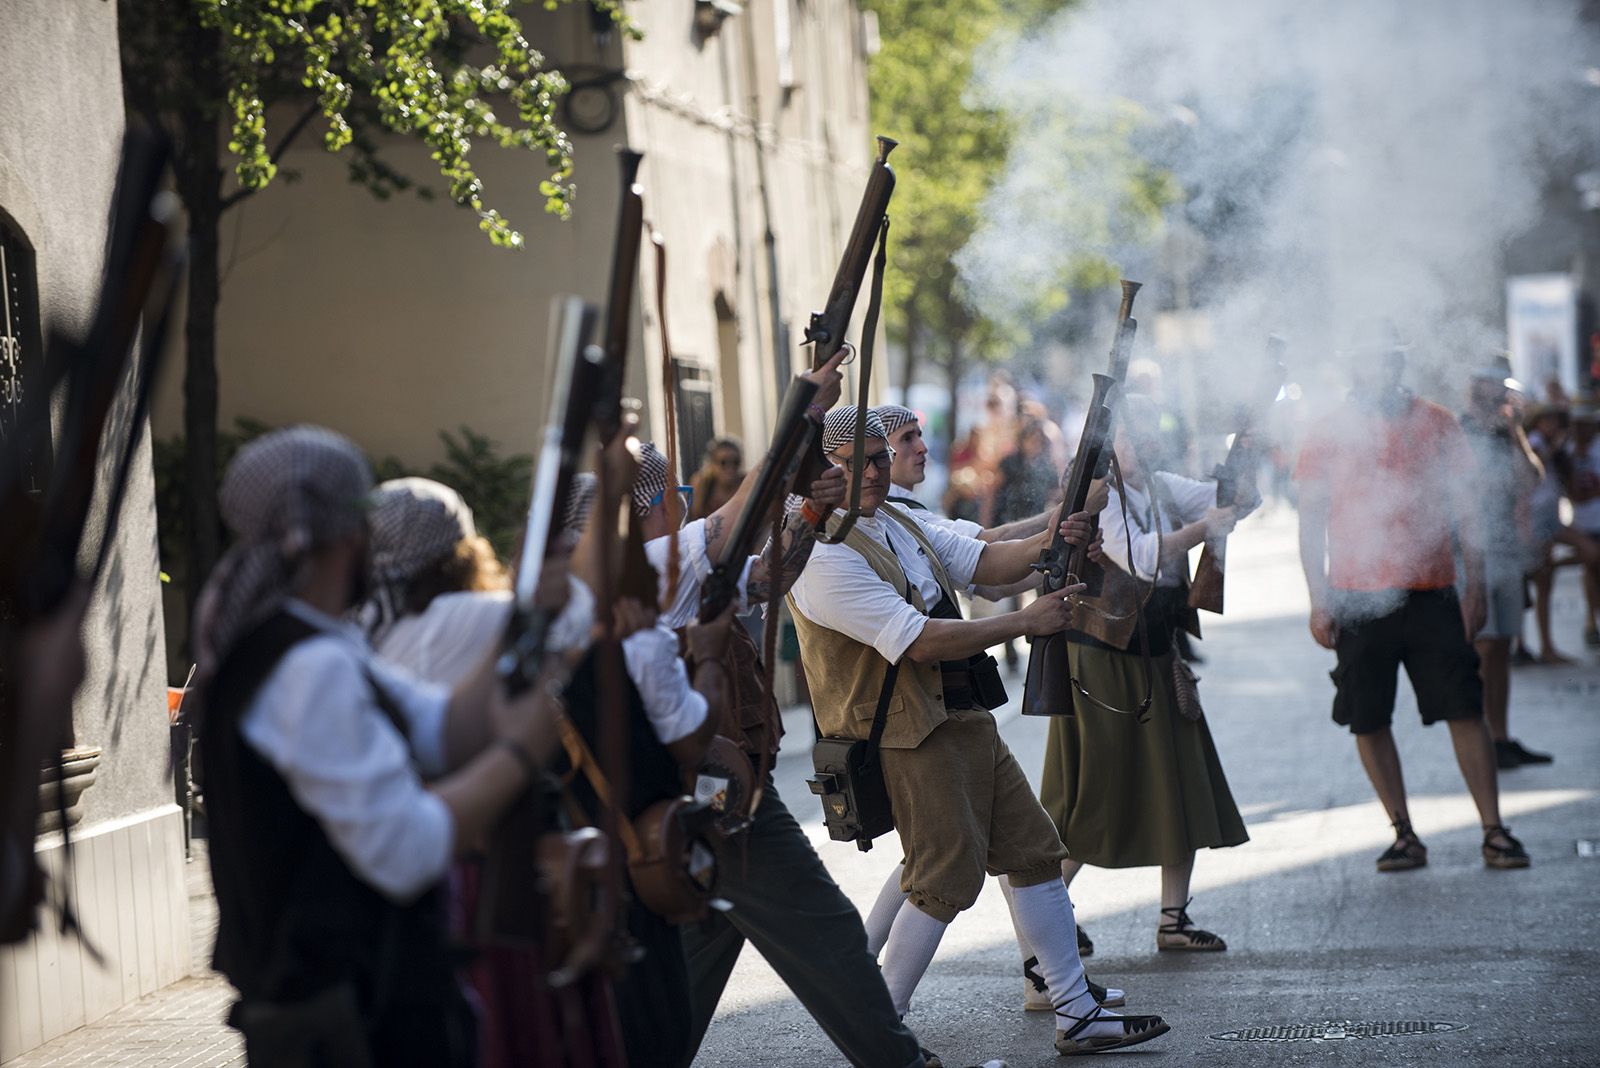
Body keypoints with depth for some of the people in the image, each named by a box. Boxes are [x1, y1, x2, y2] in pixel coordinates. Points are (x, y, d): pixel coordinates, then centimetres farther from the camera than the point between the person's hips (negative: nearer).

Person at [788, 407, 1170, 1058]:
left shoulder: (897, 523, 12)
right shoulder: (822, 557, -19)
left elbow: (981, 562, 12)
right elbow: (917, 640, -24)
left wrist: (1048, 544, -9)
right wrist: (1026, 623, -20)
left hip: (967, 723, 10)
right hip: (911, 737, -9)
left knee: (1036, 854, 10)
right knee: (946, 882, -7)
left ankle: (1077, 1016, 17)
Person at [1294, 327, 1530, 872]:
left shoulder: (1436, 423, 6)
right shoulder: (1327, 435, 4)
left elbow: (1464, 506, 10)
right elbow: (1311, 521, 7)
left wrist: (1474, 585, 5)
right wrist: (1318, 601, 1)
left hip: (1431, 594, 0)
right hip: (1358, 597, 0)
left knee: (1465, 710, -3)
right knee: (1367, 720, 2)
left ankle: (1494, 831, 2)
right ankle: (1404, 834, 14)